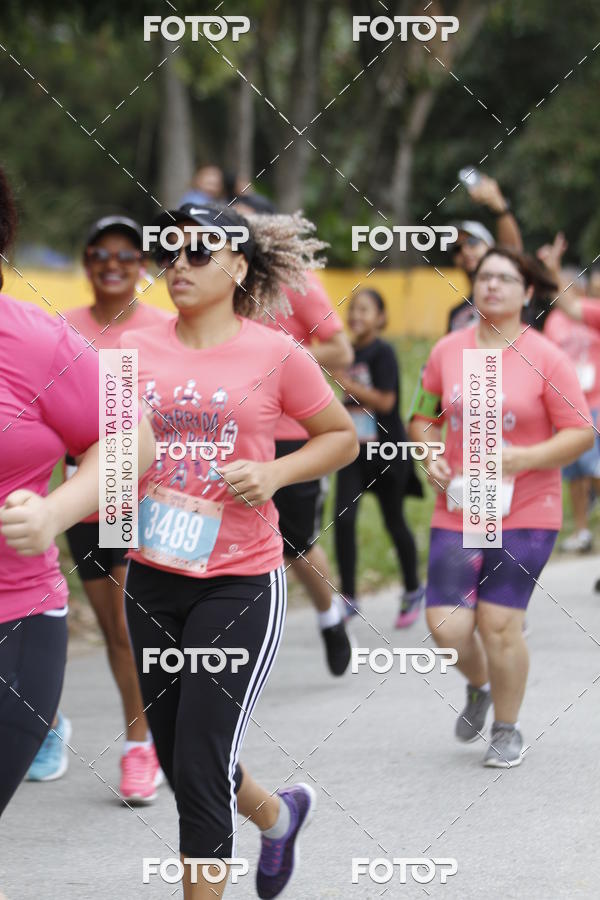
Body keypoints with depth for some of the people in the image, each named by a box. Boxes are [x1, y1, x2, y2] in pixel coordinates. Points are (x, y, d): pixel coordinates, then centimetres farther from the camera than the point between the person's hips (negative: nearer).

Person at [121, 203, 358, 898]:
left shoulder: (276, 355, -5)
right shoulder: (136, 351, 2)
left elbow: (342, 437, 6)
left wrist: (274, 474, -10)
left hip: (240, 583, -4)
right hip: (151, 576, 5)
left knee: (200, 768, -8)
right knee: (174, 757, 16)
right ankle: (279, 816, 45)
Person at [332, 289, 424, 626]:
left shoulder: (382, 352, -12)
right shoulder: (352, 352, 7)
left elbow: (385, 400, -19)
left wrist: (347, 384, -22)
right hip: (356, 448, 6)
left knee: (394, 522, 7)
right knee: (343, 518, -8)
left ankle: (413, 589, 27)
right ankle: (348, 596, -2)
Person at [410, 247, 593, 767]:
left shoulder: (546, 358, -5)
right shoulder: (447, 352, 5)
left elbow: (581, 433, -5)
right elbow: (423, 418, 17)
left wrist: (526, 458, -19)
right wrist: (429, 457, -3)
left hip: (526, 514, -3)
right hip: (457, 511, 3)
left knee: (499, 622, -7)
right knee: (447, 626, -6)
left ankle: (508, 730, 17)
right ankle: (479, 687, 30)